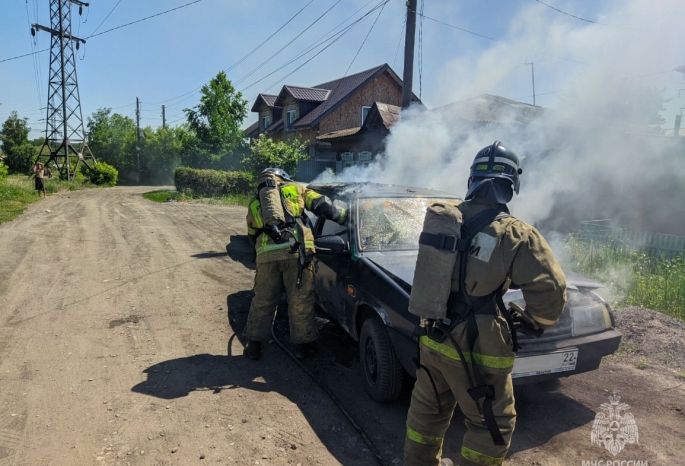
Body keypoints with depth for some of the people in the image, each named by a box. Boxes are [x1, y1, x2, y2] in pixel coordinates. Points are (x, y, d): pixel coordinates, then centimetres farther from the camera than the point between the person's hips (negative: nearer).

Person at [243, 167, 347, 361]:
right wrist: (344, 215, 20)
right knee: (300, 300, 7)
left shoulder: (254, 202, 28)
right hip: (296, 251, -2)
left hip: (266, 254, 3)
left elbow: (251, 236, 30)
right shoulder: (295, 188, 20)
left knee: (262, 301, 14)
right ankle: (303, 344, 17)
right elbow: (322, 205, 11)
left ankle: (254, 345, 24)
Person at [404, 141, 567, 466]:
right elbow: (551, 290, -17)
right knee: (492, 424, 18)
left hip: (432, 339, 6)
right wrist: (531, 323, 1)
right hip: (477, 351, -5)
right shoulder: (515, 236, -17)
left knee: (427, 411, 25)